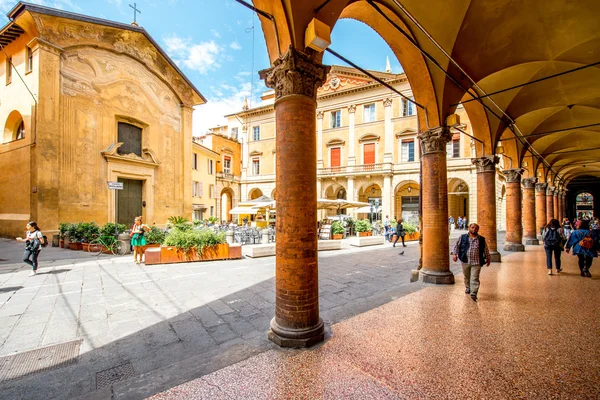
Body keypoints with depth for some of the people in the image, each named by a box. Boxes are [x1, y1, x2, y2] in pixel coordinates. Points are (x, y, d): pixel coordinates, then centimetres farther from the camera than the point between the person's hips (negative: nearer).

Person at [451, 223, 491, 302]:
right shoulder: (463, 237, 4)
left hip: (476, 262, -1)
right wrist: (454, 254, -6)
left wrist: (488, 259, 21)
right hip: (465, 261, 1)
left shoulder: (482, 239, 7)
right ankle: (468, 288, 37)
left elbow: (486, 250, 16)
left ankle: (473, 293, -7)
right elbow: (457, 245, 5)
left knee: (474, 278, -7)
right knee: (466, 277, 15)